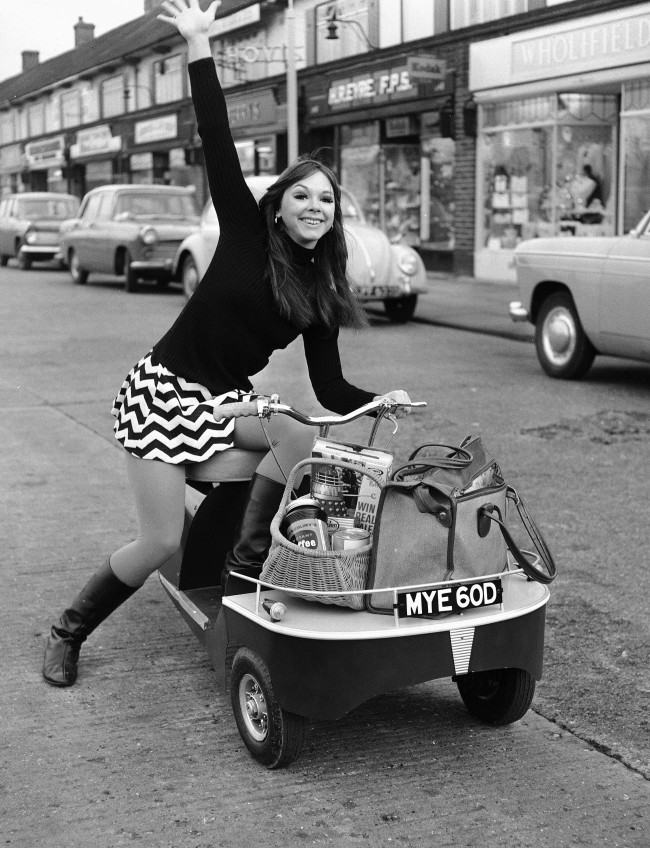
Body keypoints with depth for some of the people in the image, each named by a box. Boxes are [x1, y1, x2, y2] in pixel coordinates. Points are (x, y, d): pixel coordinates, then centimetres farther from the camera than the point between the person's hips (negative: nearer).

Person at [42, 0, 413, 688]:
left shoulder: (323, 293, 3)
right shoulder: (247, 237, -8)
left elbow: (331, 390, 0)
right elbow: (218, 146, -15)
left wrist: (383, 401, -18)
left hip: (227, 399, 5)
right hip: (164, 391, -5)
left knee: (298, 440, -25)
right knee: (162, 540, -10)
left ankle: (244, 562, -11)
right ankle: (70, 631, 13)